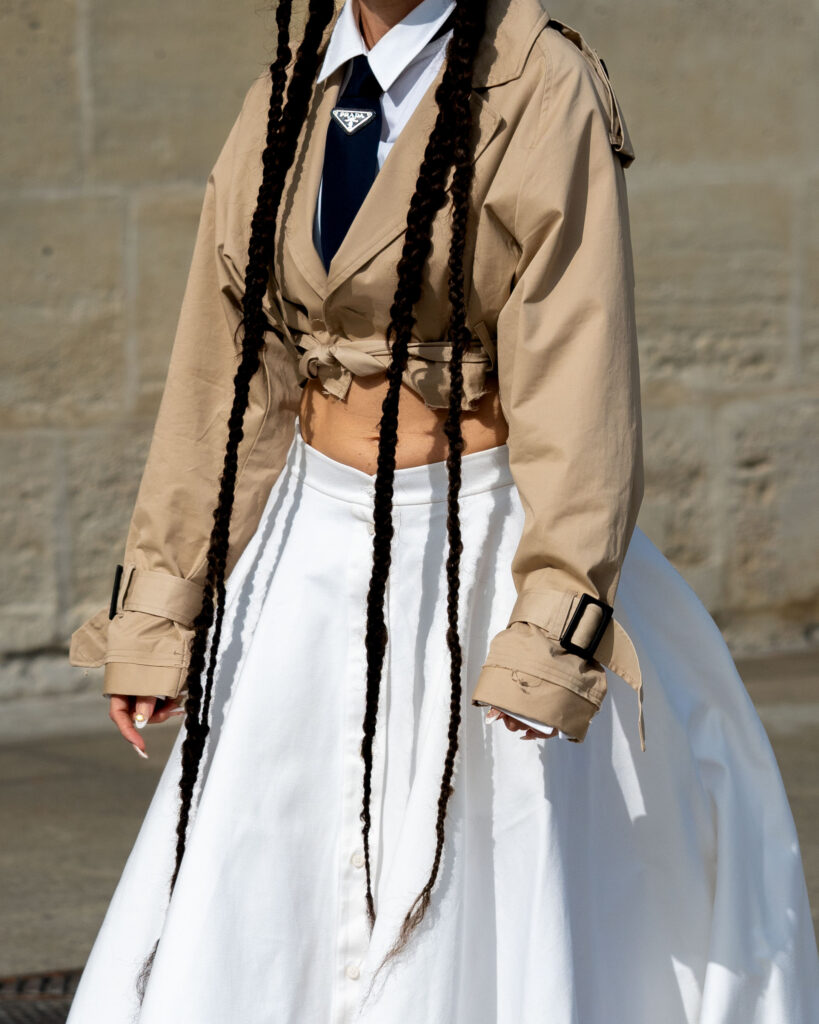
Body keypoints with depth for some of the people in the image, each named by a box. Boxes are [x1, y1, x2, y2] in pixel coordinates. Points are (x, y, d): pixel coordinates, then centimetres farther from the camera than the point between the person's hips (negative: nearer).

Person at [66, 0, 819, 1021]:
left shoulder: (540, 91, -12)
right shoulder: (289, 95, 6)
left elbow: (579, 383, -16)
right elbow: (223, 372, 9)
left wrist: (555, 627, -22)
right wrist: (159, 609, 7)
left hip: (484, 551, -5)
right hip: (314, 545, 6)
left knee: (483, 930, 0)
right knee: (230, 931, 3)